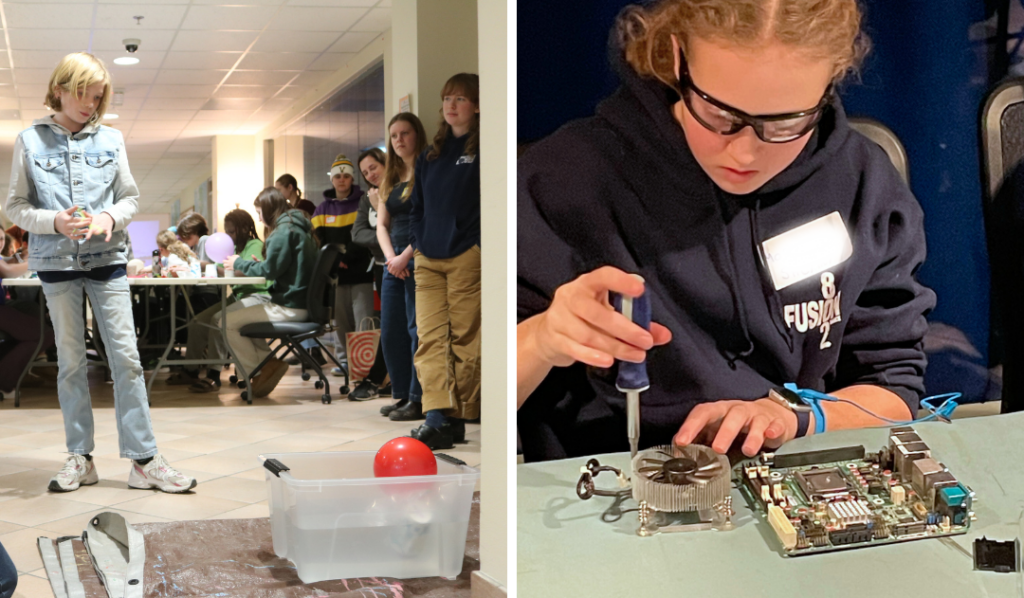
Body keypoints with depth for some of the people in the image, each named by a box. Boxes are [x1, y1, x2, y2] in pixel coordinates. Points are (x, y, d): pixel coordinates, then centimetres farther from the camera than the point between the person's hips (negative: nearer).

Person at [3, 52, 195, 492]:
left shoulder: (111, 139, 5)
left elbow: (131, 198, 8)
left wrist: (110, 217, -14)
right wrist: (54, 221, -17)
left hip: (107, 258, 1)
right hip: (56, 260, 0)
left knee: (126, 356, -4)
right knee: (70, 360, 6)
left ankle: (144, 460, -1)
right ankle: (80, 458, 14)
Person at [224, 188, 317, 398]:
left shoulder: (283, 231, -14)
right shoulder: (298, 227, 17)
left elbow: (270, 270, -16)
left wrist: (240, 264, -2)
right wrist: (258, 263, 14)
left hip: (290, 307, -11)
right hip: (299, 301, 11)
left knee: (229, 322, -7)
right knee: (243, 316, 23)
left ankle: (259, 371, 2)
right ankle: (267, 365, 11)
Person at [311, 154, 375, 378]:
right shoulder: (323, 209, 13)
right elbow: (315, 241, 10)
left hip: (360, 272, -3)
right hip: (335, 274, 3)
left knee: (363, 320, -8)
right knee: (340, 320, 7)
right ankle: (344, 360, 16)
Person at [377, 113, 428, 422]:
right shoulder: (391, 179, 18)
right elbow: (382, 224, 13)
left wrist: (405, 257, -16)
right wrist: (391, 257, -5)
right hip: (395, 261, 8)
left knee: (418, 330, -8)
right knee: (390, 331, 8)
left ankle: (419, 399, -3)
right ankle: (403, 396, 17)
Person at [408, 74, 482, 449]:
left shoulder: (484, 151, -1)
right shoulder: (430, 156, 19)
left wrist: (480, 246, -12)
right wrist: (417, 242, 11)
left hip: (467, 258, -6)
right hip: (428, 259, 6)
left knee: (465, 338, -2)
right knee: (430, 337, -5)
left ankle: (459, 418, 5)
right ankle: (437, 417, -11)